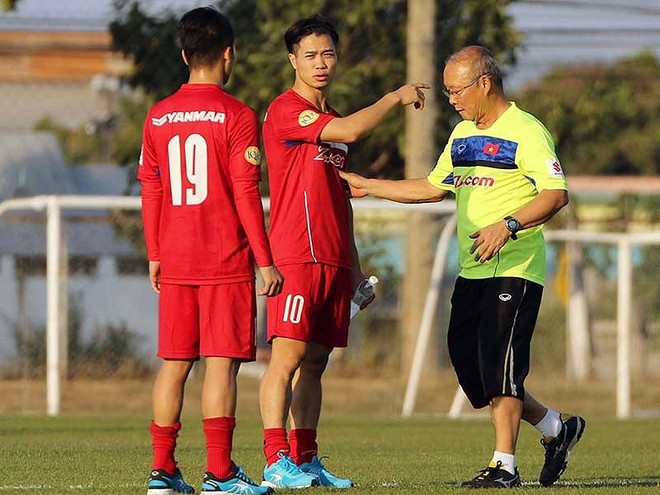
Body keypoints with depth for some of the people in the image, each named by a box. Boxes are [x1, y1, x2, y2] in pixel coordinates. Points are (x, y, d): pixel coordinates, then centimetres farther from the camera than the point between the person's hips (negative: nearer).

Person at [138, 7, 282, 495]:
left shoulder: (158, 117, 7)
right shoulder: (237, 115, -8)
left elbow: (150, 192, 10)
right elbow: (246, 194, -10)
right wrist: (265, 260, -6)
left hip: (175, 263, 5)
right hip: (226, 262, -5)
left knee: (174, 361, 9)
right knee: (222, 362, -5)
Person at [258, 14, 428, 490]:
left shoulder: (331, 120, 20)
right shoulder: (286, 110, -7)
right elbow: (350, 131, -21)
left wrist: (354, 265, 22)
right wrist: (396, 97, -7)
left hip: (333, 259, 8)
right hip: (296, 255, -8)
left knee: (315, 361, 7)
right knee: (288, 355, -12)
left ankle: (306, 460, 9)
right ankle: (277, 461, -15)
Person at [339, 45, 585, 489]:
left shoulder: (526, 132, -10)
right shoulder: (462, 134, 17)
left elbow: (557, 194, -19)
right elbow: (434, 188, 27)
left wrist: (508, 226, -30)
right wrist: (367, 186, 23)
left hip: (515, 271, -9)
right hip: (472, 271, 9)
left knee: (499, 364, -12)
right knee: (469, 366, 7)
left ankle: (504, 465, -5)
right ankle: (556, 428, 21)